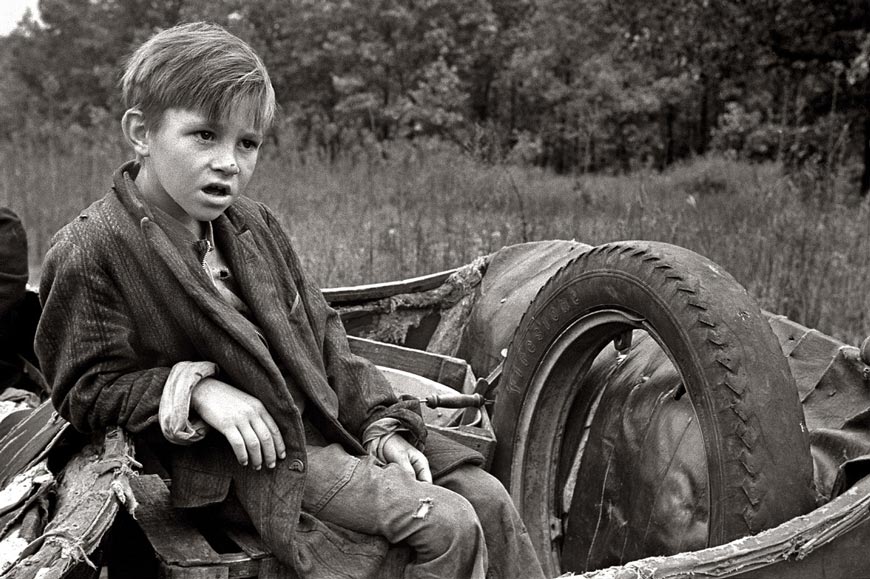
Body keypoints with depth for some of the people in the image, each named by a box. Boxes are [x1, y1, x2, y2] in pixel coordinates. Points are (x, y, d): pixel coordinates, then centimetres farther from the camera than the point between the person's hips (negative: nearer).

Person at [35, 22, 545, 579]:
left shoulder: (255, 225, 10)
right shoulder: (92, 250, -11)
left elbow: (321, 334, 12)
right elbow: (86, 389, -7)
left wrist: (383, 425, 2)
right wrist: (197, 388, -20)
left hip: (334, 421, 7)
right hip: (260, 452, -7)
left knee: (486, 496, -3)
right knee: (447, 526, -19)